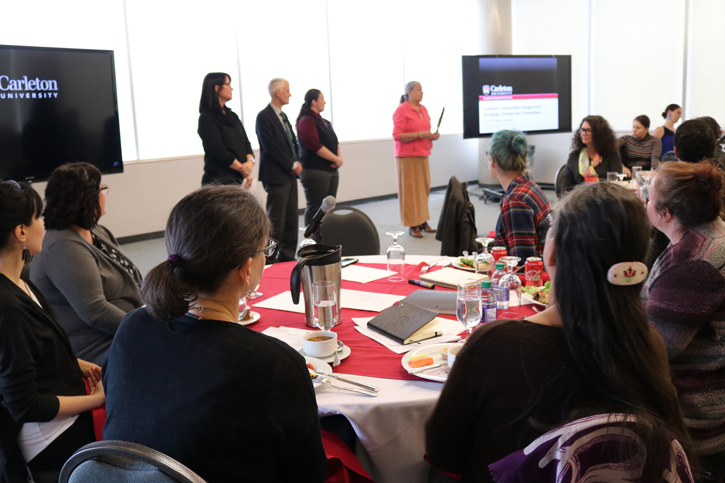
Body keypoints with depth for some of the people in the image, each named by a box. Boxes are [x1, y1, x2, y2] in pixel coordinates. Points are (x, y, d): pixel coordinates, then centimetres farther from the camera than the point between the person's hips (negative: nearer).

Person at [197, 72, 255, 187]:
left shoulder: (232, 116, 18)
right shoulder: (207, 117, -5)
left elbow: (246, 143, 13)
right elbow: (218, 151, -12)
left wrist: (250, 161, -8)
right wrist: (244, 170, -9)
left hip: (237, 179, 7)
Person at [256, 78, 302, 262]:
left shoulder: (283, 116, 18)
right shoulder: (264, 116, -11)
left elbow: (293, 142, 21)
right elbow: (271, 148, -17)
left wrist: (297, 162, 3)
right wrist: (292, 165, -12)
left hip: (290, 174, 9)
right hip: (276, 176, -9)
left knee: (291, 219, 10)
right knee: (276, 221, -6)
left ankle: (287, 256, 18)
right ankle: (269, 259, 2)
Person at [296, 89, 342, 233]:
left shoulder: (324, 122, 19)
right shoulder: (306, 121, -10)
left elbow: (334, 142, 17)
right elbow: (315, 146, -19)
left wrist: (340, 157, -3)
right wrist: (336, 159, -14)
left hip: (331, 170, 9)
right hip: (315, 171, -9)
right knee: (315, 209, -6)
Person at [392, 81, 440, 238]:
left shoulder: (423, 109, 14)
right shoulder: (401, 110, -9)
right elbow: (397, 136, -15)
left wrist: (433, 135, 4)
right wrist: (420, 135, -20)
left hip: (422, 155, 7)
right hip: (407, 157, -7)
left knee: (424, 189, 7)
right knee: (410, 190, -4)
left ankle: (423, 221, 16)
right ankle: (412, 226, 1)